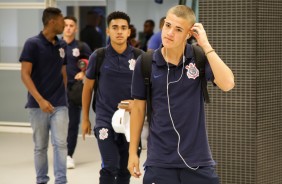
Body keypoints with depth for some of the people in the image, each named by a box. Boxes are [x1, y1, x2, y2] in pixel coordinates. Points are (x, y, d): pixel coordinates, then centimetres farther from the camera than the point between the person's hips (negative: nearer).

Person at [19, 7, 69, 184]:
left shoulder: (62, 45, 8)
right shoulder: (33, 44, -8)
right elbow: (25, 74, -12)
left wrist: (61, 95, 12)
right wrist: (40, 100, -20)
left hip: (60, 105, 3)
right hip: (38, 105, -3)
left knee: (60, 144, -6)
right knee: (40, 146, 7)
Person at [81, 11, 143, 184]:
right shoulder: (98, 56, -4)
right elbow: (88, 87, 8)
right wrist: (85, 119, 10)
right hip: (105, 120, -2)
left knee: (125, 169, 11)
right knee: (110, 167, -12)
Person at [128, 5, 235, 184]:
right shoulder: (145, 63, -3)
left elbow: (227, 84, -20)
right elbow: (139, 108, 6)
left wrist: (206, 45, -19)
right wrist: (133, 151, 7)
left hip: (198, 158, 0)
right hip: (160, 160, 0)